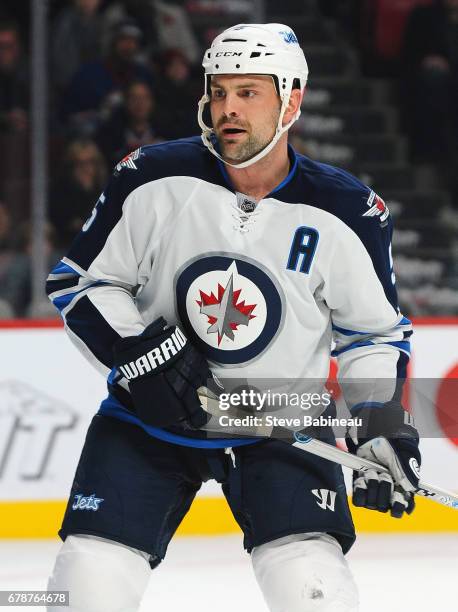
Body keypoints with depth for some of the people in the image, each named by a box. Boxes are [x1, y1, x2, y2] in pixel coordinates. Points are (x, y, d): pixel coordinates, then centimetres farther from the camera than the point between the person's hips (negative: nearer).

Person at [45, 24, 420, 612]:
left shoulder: (345, 212, -9)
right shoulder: (153, 178, -11)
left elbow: (374, 330, 5)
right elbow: (77, 281, -1)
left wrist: (381, 421, -10)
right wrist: (137, 350, -17)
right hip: (148, 416, 1)